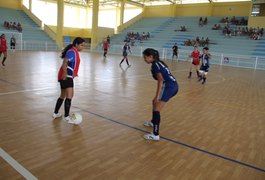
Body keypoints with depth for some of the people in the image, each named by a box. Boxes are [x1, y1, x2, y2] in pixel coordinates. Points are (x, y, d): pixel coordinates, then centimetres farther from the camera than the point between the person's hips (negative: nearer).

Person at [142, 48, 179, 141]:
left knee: (156, 109, -8)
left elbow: (161, 80, -18)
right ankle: (153, 122, 44)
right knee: (155, 102, 26)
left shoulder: (155, 64, -10)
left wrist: (157, 96, -20)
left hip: (169, 86, -10)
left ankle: (155, 135, -7)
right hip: (173, 86, 10)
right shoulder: (158, 62, 17)